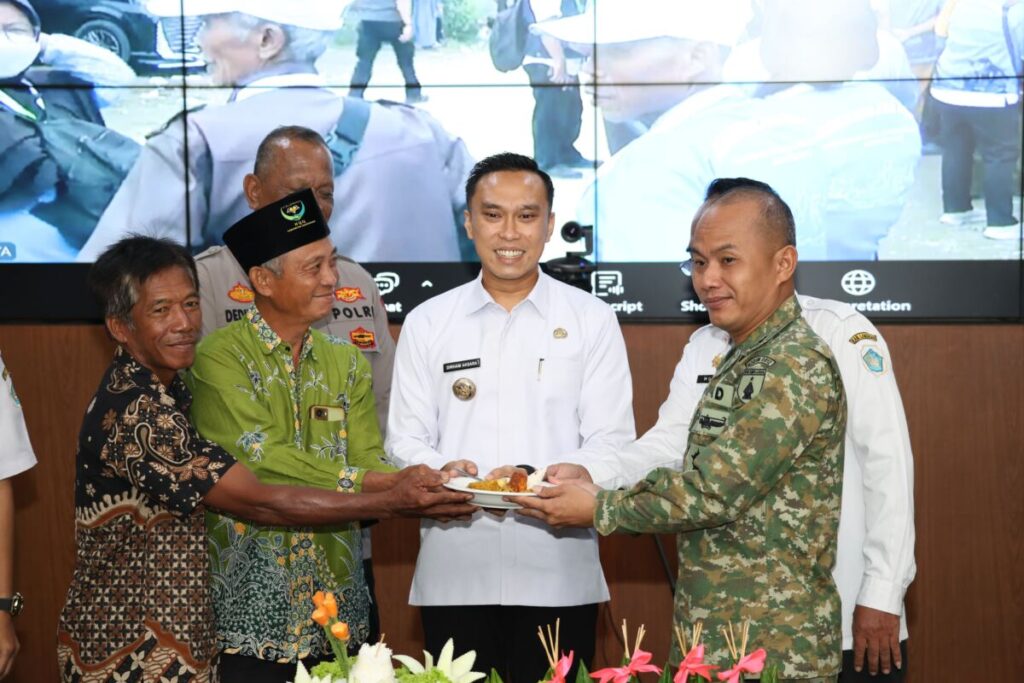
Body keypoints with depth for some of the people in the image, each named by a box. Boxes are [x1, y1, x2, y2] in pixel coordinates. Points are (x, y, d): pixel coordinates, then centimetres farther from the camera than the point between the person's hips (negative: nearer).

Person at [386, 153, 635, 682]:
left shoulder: (592, 320, 5)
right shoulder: (427, 323, 10)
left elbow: (611, 441, 0)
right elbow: (404, 439, 8)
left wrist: (539, 480, -18)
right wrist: (441, 471, -15)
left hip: (558, 573, -1)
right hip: (453, 572, 1)